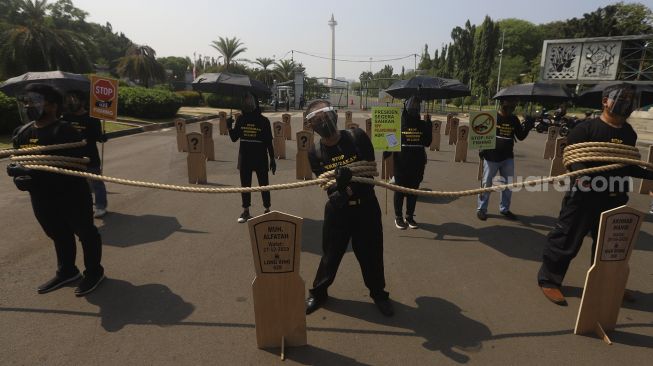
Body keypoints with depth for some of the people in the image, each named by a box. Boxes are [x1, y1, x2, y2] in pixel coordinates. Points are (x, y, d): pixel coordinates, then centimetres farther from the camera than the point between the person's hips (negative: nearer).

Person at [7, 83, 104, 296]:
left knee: (85, 232, 8)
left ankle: (94, 272, 26)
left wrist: (34, 175, -29)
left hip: (71, 195, -8)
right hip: (41, 197, 8)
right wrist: (18, 176, -7)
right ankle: (66, 271, 41)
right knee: (58, 235, 22)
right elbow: (17, 161, 15)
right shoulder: (22, 133, 7)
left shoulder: (63, 131, -19)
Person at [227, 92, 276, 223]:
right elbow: (234, 138, 5)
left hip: (260, 159, -3)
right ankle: (245, 211, 24)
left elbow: (269, 142, -4)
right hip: (244, 158, 3)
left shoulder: (263, 121, -7)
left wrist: (272, 159, -4)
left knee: (264, 185, 6)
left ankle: (267, 209, 21)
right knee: (245, 185, 11)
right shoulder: (240, 119, 1)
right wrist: (230, 128, -13)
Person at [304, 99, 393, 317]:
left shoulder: (357, 137, -10)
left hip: (366, 206, 0)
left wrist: (350, 172, -26)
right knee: (330, 253, 12)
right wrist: (341, 188, -31)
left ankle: (378, 293, 36)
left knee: (371, 253, 11)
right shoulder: (315, 153, -6)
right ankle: (318, 293, 35)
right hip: (337, 209, 1)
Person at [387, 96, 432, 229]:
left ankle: (410, 216, 22)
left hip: (417, 163, 4)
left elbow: (427, 143, 5)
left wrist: (429, 127, -6)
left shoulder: (422, 124, 7)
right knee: (400, 190, 5)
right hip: (401, 163, -3)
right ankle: (398, 217, 17)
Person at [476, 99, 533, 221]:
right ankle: (481, 209, 11)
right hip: (491, 157, -5)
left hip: (508, 157, 5)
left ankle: (504, 209, 27)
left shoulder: (514, 119, 6)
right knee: (486, 184, 1)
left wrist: (527, 127, -9)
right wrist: (481, 149, -17)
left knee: (508, 184, 12)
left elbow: (521, 136, 10)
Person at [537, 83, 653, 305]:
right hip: (584, 196, -7)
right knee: (567, 240, -3)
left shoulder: (629, 134, 12)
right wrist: (580, 174, -31)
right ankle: (549, 280, 10)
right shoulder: (587, 128, -9)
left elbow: (627, 166, 21)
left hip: (615, 200, 7)